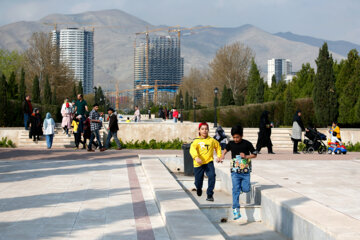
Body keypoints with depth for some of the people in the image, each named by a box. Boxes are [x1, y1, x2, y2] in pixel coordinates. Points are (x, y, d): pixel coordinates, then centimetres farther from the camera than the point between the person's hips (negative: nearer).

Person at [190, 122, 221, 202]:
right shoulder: (196, 141, -6)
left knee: (212, 176, -22)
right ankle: (199, 188, 45)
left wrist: (219, 156, 15)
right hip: (198, 163, -1)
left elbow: (217, 146, 23)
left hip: (209, 162, 1)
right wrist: (196, 157, -40)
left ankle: (210, 194, -10)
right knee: (198, 180, 8)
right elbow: (192, 149, -23)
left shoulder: (212, 140, 3)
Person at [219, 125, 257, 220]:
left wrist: (246, 156, -13)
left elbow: (254, 154, 4)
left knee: (246, 189, -2)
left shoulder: (247, 144, -5)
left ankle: (242, 186, 35)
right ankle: (236, 210, -10)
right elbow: (226, 149, 26)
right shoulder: (231, 144, 3)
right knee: (236, 190, -9)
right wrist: (222, 156, 8)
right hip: (235, 172, 1)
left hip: (245, 171, -1)